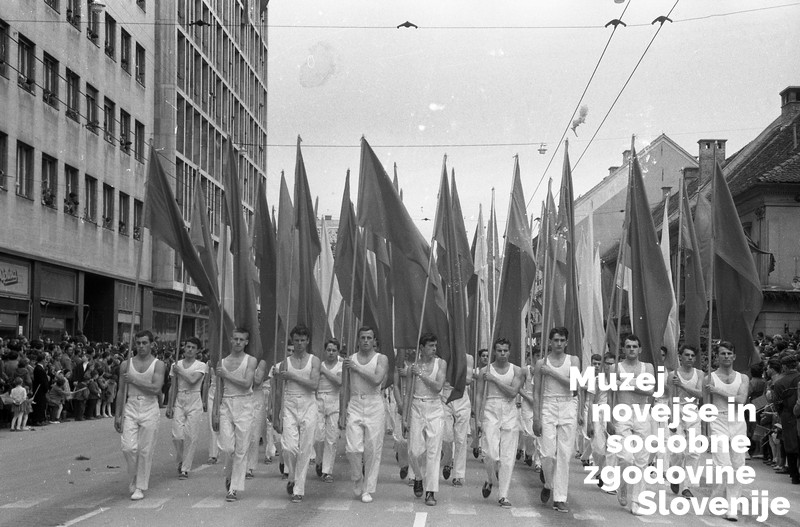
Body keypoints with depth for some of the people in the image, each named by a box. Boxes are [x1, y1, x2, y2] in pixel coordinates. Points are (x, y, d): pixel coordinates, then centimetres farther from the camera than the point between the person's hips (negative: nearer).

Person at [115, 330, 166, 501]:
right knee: (129, 448, -9)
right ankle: (133, 479, 16)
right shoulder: (126, 364, 7)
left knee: (145, 450, 0)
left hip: (149, 410, -2)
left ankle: (140, 487, 11)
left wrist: (134, 380, -11)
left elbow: (156, 389, -15)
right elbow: (121, 391, 10)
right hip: (130, 409, 2)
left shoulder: (158, 365, -1)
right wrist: (118, 415, 7)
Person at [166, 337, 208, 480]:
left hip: (194, 400, -2)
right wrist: (169, 406, 8)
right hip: (179, 401, 2)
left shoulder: (201, 366, -1)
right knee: (177, 435, -7)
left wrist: (180, 370, -7)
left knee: (191, 436, -4)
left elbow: (193, 380, -19)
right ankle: (181, 461, 20)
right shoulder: (176, 365, 9)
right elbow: (173, 388, 12)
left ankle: (185, 468, 6)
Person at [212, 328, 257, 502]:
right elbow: (219, 391, 12)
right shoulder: (222, 362, 11)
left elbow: (247, 383, -14)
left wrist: (226, 375, -8)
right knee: (226, 447, -6)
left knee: (241, 449, -3)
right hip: (226, 405, 2)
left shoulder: (250, 360, 2)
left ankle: (234, 488, 3)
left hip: (244, 405, -2)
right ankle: (229, 476, 23)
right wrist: (215, 413, 7)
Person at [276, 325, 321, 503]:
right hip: (289, 406, 1)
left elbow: (314, 384, -11)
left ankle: (299, 490, 8)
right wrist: (276, 416, 6)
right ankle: (292, 478, 16)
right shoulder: (285, 362, 7)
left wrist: (291, 376, -12)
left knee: (304, 450, -1)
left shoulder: (314, 361, 4)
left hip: (308, 406, 0)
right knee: (289, 447, -12)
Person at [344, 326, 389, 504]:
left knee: (372, 449, 0)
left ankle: (368, 489, 11)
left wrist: (357, 368, -10)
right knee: (353, 448, -9)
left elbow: (377, 380, -15)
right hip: (355, 405, 1)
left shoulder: (381, 359, 2)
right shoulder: (350, 359, 10)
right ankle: (357, 479, 18)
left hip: (374, 406, -1)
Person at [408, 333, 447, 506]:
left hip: (434, 409, 0)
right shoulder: (413, 363, 2)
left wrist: (421, 374, -13)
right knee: (415, 450, -1)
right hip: (416, 407, 0)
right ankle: (419, 477, 29)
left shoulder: (441, 363, 2)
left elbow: (438, 387, -11)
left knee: (433, 451, -4)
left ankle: (430, 492, 1)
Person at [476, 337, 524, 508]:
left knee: (508, 457, -2)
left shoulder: (516, 370, 5)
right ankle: (491, 481, 17)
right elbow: (479, 395, 5)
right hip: (491, 411, -1)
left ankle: (503, 496, 5)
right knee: (491, 454, -13)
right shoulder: (485, 370, 4)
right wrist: (478, 417, -2)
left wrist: (494, 379, -10)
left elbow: (513, 392, -9)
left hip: (510, 412, 1)